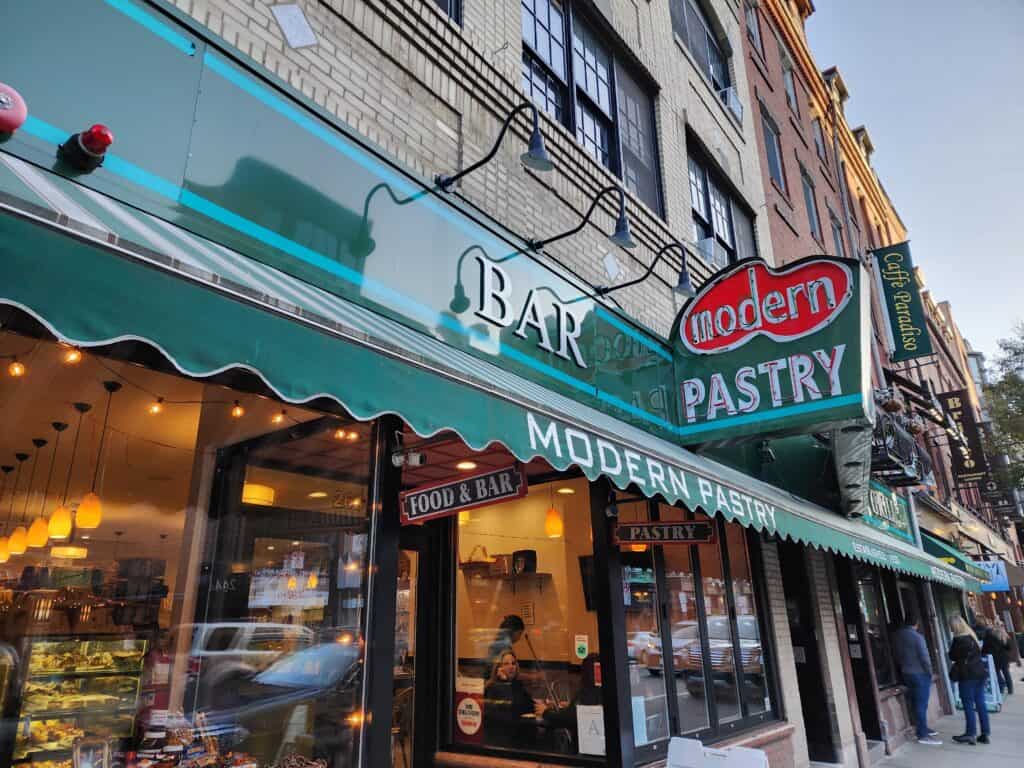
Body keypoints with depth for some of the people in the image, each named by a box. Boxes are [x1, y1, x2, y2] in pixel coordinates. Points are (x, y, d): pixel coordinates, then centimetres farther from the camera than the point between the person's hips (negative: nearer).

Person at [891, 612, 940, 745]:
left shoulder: (896, 636, 4)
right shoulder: (917, 636, -17)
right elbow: (924, 657, -16)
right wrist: (929, 672, -2)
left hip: (906, 673, 7)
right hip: (920, 674, -7)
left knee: (916, 703, 17)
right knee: (921, 704, -4)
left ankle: (923, 728, 28)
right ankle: (923, 735, -3)